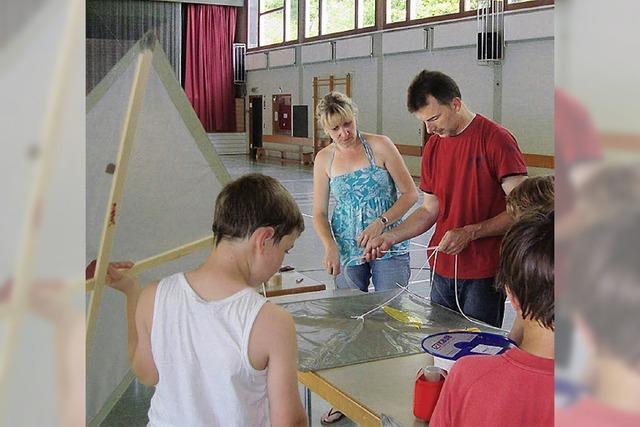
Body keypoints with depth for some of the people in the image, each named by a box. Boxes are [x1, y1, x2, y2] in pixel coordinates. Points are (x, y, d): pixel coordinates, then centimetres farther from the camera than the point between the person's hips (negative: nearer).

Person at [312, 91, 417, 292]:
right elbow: (319, 213, 5)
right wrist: (330, 247, -12)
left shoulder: (380, 146, -5)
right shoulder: (324, 159, 3)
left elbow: (410, 193, -4)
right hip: (347, 250, 2)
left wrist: (381, 223, -17)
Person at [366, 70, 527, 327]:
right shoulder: (433, 147, 9)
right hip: (443, 271, 6)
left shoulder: (496, 139, -11)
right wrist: (389, 237, 2)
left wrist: (469, 233, -21)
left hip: (484, 276, -6)